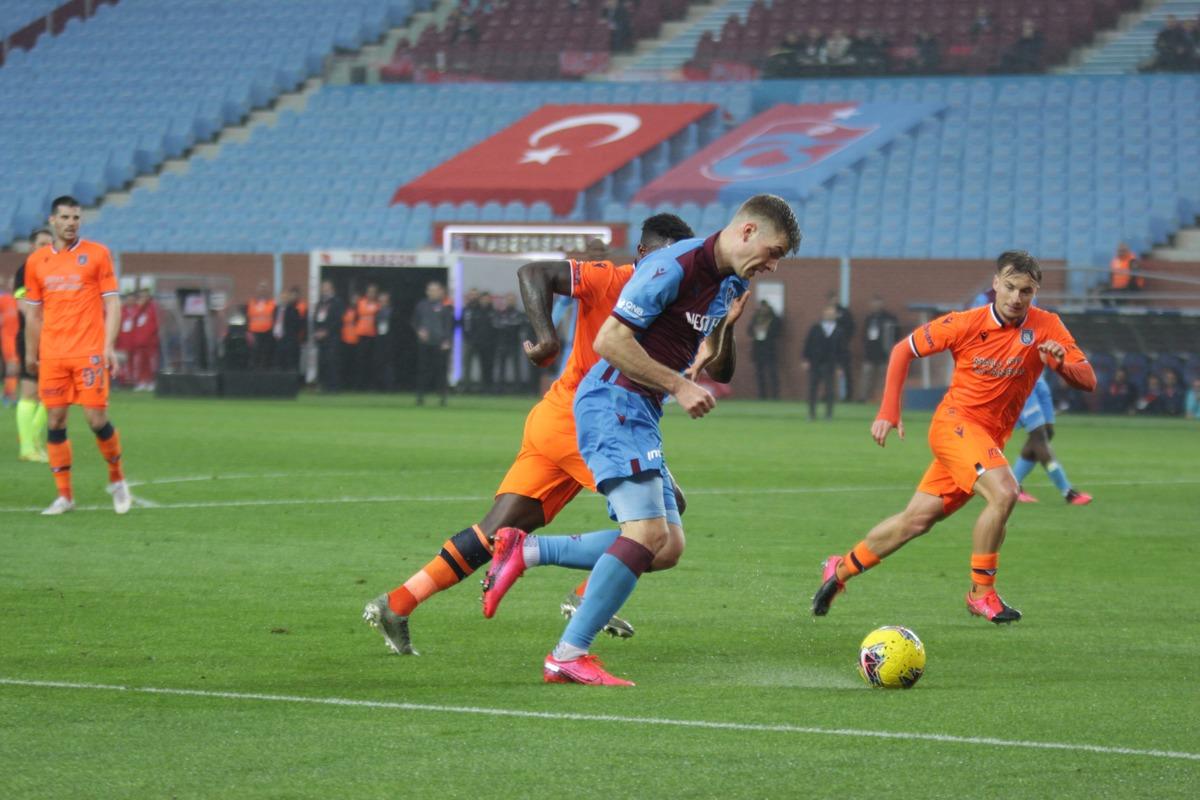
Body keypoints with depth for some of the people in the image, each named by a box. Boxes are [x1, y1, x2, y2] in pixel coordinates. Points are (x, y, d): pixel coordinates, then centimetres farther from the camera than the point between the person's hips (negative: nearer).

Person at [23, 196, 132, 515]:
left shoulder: (97, 254, 2)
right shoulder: (36, 261, 9)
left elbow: (112, 303, 1)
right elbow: (34, 312, 16)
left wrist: (109, 346, -8)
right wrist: (30, 354, 16)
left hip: (90, 353, -3)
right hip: (52, 355, 3)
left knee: (97, 419, -6)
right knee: (55, 422, 0)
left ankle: (117, 479, 17)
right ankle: (64, 495, 6)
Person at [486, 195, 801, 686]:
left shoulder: (729, 285, 13)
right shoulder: (675, 267, -16)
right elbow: (609, 340, -19)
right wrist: (678, 386, -18)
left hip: (640, 416, 10)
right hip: (613, 404, -10)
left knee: (667, 548, 4)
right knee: (648, 534, -20)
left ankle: (526, 551, 9)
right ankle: (568, 656, -16)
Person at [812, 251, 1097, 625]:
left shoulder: (1046, 327, -5)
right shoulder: (966, 323, -9)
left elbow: (1088, 381, -8)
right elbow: (903, 350, 2)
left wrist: (1061, 364, -30)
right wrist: (889, 411, -5)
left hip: (990, 439, 4)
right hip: (955, 422, -4)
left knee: (917, 519, 8)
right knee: (1003, 492, -28)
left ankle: (840, 570, 27)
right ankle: (981, 592, -13)